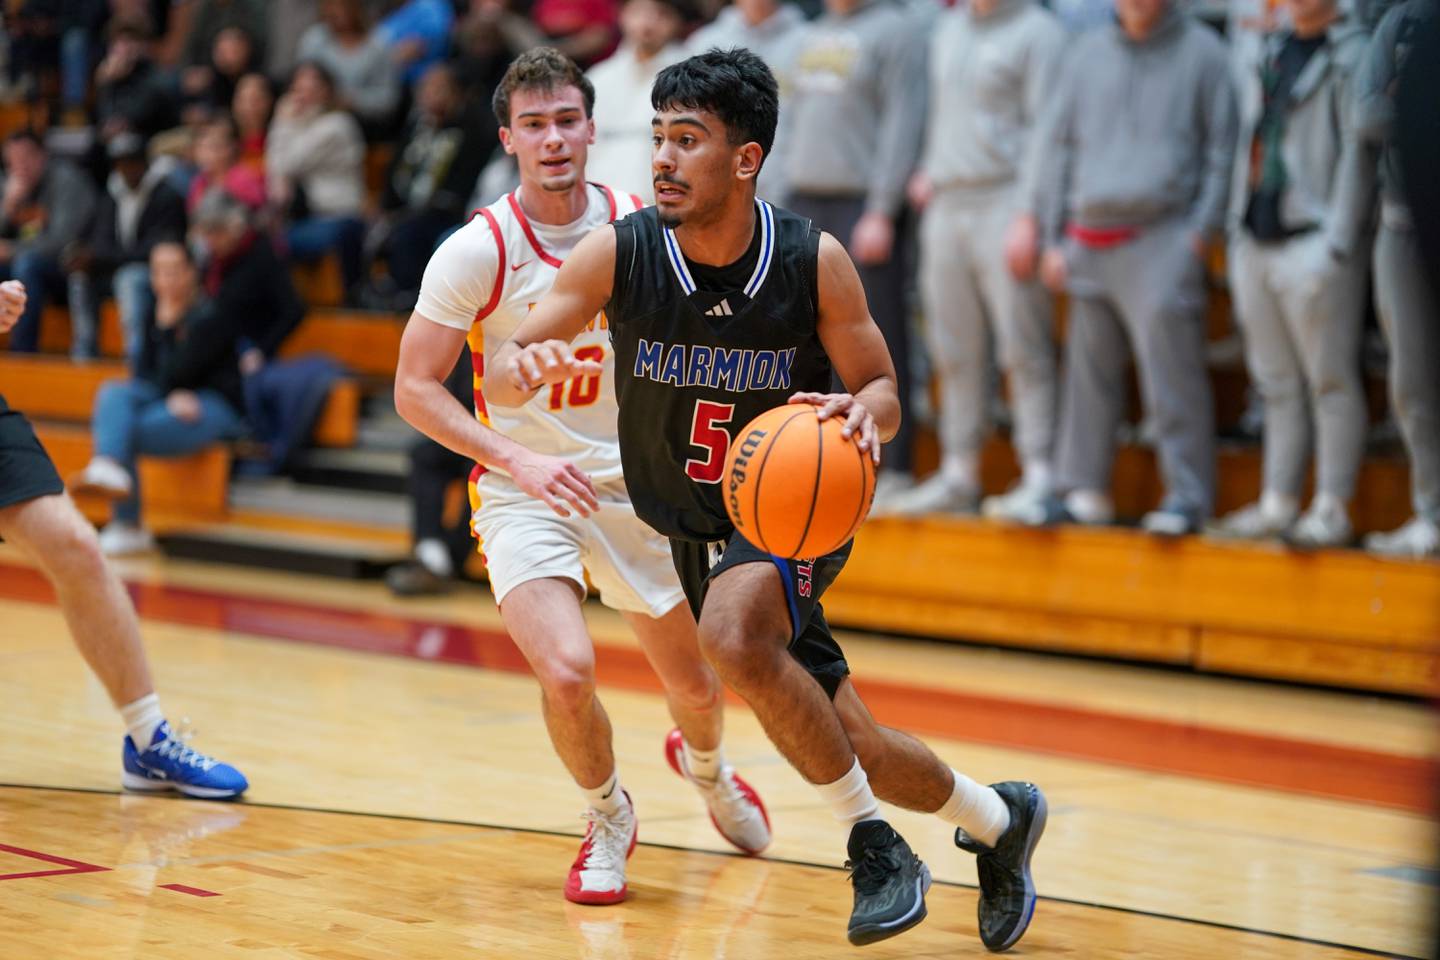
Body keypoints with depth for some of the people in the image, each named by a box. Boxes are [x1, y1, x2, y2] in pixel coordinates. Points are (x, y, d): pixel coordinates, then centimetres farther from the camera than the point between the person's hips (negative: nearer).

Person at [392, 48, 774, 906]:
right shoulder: (477, 252, -15)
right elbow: (415, 389, -11)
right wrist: (516, 460, -22)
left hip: (634, 482, 3)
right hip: (522, 490, -3)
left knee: (695, 683, 13)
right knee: (567, 670, -25)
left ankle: (706, 768, 52)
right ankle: (609, 819, 6)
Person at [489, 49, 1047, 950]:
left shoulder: (814, 262, -19)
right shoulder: (619, 253, -15)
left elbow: (884, 397, -8)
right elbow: (501, 379, -15)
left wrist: (863, 413, -33)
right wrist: (527, 367, -40)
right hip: (692, 532, 3)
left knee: (734, 635, -36)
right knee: (853, 748, 7)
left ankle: (874, 841, -16)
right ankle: (998, 820, 36)